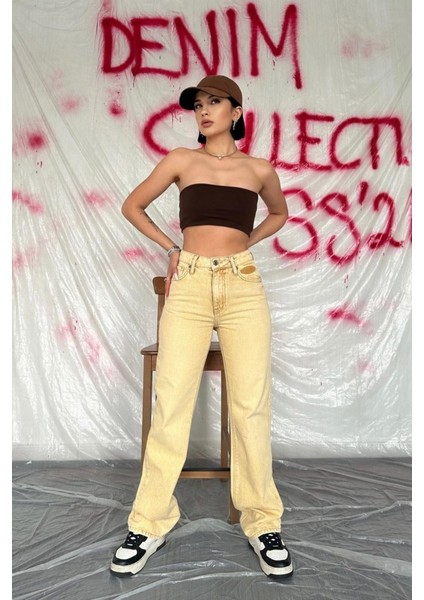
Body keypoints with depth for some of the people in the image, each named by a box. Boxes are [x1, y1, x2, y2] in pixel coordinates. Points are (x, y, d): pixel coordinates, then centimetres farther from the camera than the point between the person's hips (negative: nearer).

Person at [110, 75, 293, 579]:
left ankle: (261, 522, 13)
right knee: (171, 401, -4)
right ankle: (149, 524, 10)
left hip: (243, 286, 1)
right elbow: (132, 206, 18)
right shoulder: (180, 161, 10)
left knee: (251, 404, -3)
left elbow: (280, 213, 30)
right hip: (189, 285, 0)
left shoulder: (260, 170, 12)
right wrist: (171, 247, 10)